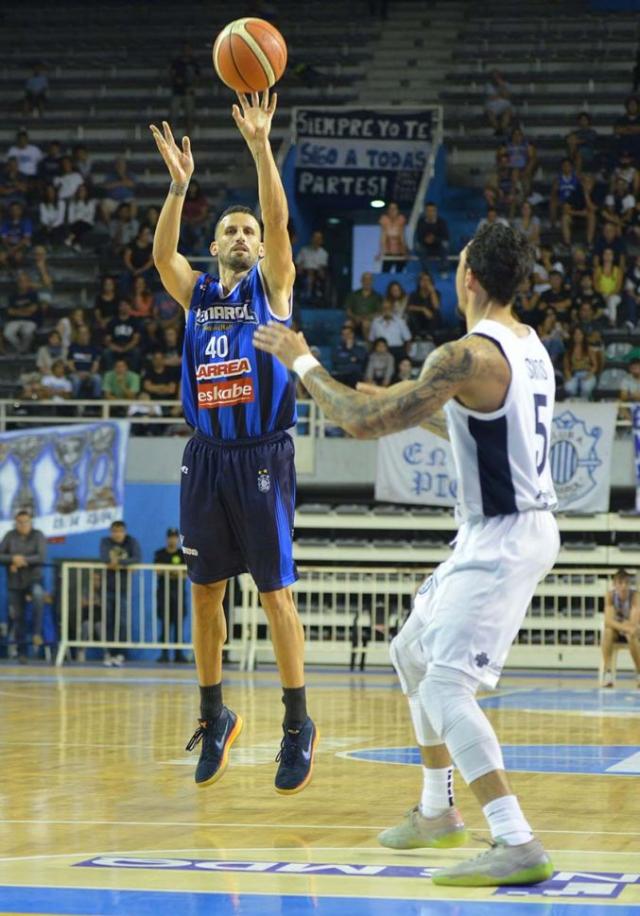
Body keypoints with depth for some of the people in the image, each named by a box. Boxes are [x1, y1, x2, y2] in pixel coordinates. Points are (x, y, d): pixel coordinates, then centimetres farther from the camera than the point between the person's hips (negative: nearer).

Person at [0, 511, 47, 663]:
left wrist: (23, 561, -20)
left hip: (33, 578, -3)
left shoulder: (38, 536, -2)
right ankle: (22, 652, 16)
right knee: (17, 616, 5)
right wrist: (13, 559, -20)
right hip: (15, 581, 3)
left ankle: (37, 632, -29)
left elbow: (42, 558, -13)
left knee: (38, 594, -37)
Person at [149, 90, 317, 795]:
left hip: (261, 458, -4)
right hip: (205, 459, 4)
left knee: (275, 593, -4)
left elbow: (278, 220, -12)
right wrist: (179, 184, -23)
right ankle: (214, 717, 20)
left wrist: (260, 146, -23)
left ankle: (298, 725, 2)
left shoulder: (271, 288, 4)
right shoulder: (196, 294, 11)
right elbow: (161, 253, -9)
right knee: (206, 592, 8)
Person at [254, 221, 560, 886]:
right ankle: (438, 812, 33)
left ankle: (517, 846, -21)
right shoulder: (527, 345, 10)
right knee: (411, 652, 22)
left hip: (502, 539, -10)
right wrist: (413, 408, 30)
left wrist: (301, 362, -7)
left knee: (443, 688, -15)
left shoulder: (468, 356, -20)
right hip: (516, 527, 10)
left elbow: (363, 422, -19)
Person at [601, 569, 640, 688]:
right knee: (607, 632, -33)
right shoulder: (610, 595, -17)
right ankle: (607, 672, -33)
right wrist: (625, 627, -41)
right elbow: (608, 621, -28)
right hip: (616, 630, 1)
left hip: (630, 630, -1)